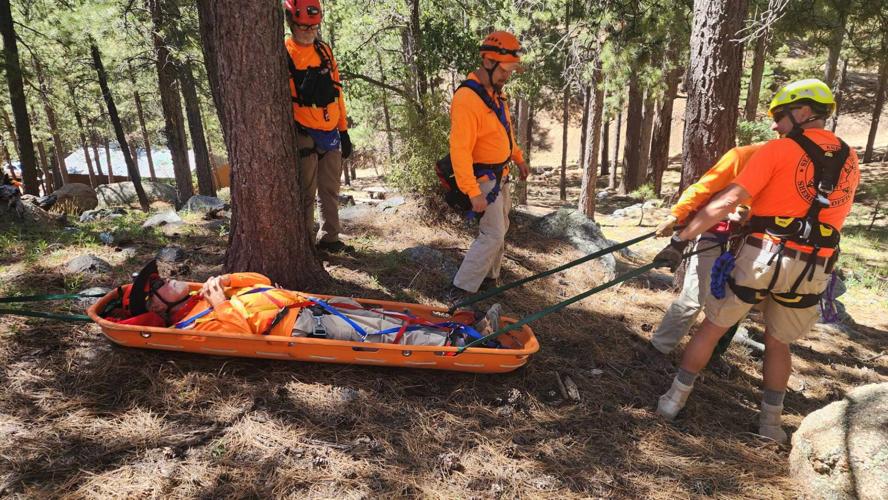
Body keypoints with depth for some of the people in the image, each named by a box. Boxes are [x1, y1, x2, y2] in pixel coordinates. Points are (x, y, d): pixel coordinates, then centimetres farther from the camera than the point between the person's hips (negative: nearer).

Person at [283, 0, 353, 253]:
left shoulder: (324, 51, 12)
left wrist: (344, 132, 12)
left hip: (331, 135, 6)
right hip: (304, 136, -6)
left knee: (330, 191, 12)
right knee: (306, 194, -2)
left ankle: (329, 238, 23)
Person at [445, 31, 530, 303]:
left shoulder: (495, 91, 4)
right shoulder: (467, 99, -27)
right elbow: (459, 151, -30)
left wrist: (518, 158, 25)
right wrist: (473, 193, -32)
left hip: (500, 175, 10)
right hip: (483, 179, -9)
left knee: (500, 229, 19)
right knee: (492, 235, -9)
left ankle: (490, 276, 36)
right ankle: (459, 291, -1)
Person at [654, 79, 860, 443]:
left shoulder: (778, 150, -6)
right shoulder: (849, 160, 11)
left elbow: (727, 201, -14)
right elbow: (832, 213, 20)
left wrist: (681, 238, -13)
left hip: (763, 257, -4)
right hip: (813, 270, 5)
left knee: (711, 329, 10)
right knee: (778, 342, 23)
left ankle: (675, 399, 18)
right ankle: (771, 420, 28)